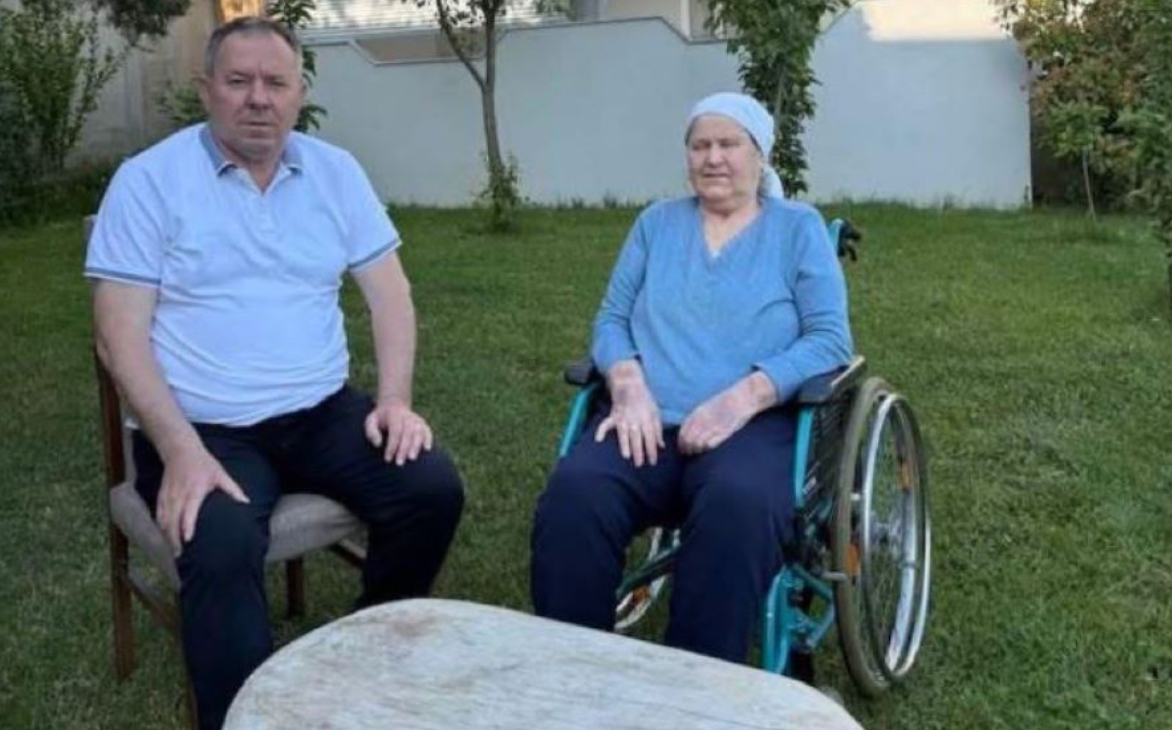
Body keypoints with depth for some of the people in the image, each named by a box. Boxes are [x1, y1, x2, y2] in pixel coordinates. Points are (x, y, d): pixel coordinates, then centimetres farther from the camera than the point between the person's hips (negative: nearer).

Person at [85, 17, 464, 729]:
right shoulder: (150, 179, -5)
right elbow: (122, 335, -9)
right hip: (207, 429, -4)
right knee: (223, 546, -32)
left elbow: (389, 291, 8)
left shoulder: (335, 171, 7)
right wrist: (181, 450, -21)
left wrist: (395, 398, -9)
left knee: (434, 488, -15)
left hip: (324, 412, 4)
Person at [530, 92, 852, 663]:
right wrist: (629, 385, -8)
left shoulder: (798, 228, 14)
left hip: (756, 423, -2)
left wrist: (743, 396, -15)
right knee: (573, 493, -31)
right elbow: (612, 319, 15)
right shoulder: (656, 222, 23)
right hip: (649, 422, 2)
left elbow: (829, 339, 2)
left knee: (739, 505, -38)